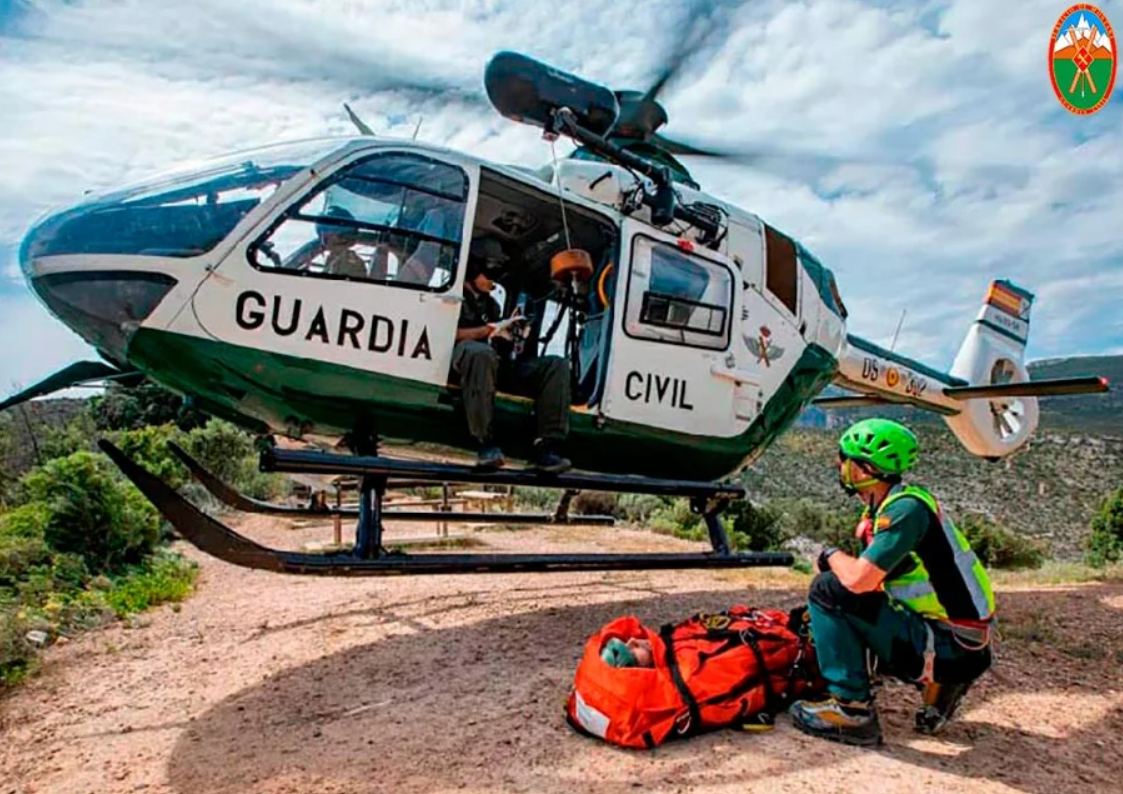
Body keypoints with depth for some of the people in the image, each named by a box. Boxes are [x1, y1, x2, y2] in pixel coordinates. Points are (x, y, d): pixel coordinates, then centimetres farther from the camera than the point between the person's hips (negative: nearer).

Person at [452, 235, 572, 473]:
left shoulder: (491, 304, 31)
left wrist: (507, 336, 2)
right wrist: (491, 329, -7)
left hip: (495, 364, 7)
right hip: (462, 359, -7)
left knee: (557, 365, -10)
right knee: (481, 352, -44)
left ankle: (546, 446, -24)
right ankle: (486, 443, -39)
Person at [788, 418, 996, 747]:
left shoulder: (906, 508, -20)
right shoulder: (886, 508, 9)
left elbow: (859, 579, -30)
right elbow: (869, 580, 17)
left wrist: (832, 555, -8)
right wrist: (819, 615, 12)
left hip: (952, 644, -9)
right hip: (953, 637, 9)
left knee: (828, 590, -15)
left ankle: (851, 709, -9)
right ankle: (935, 683, 15)